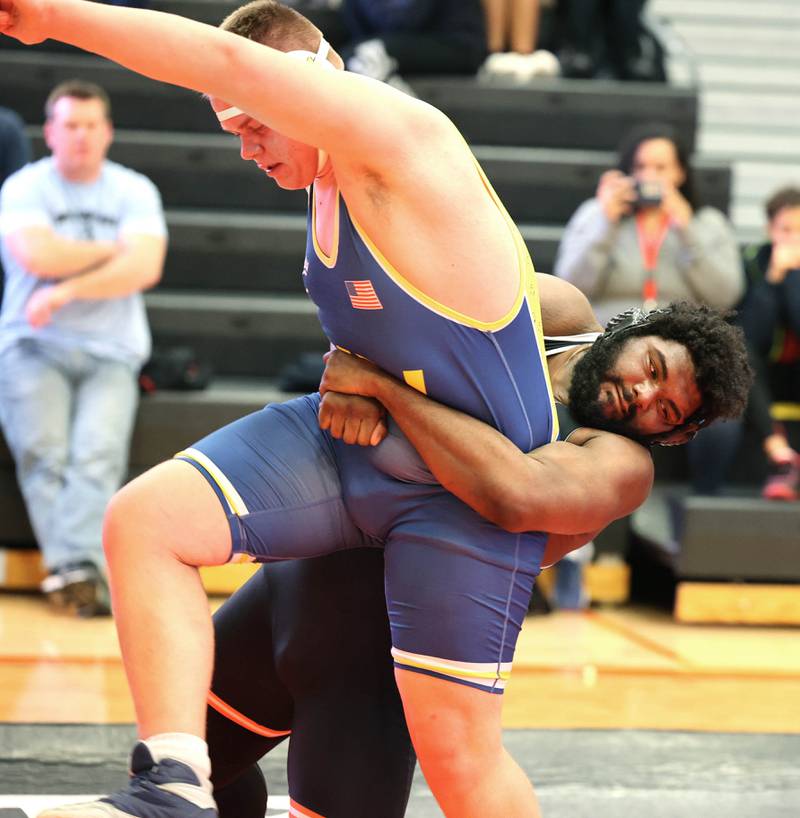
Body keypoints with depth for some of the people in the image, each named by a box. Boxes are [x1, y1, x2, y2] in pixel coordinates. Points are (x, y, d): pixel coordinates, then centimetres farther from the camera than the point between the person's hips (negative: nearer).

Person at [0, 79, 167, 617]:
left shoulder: (135, 192, 9)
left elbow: (144, 268, -7)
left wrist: (65, 292, -15)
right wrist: (114, 250, -2)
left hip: (111, 351, 0)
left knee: (98, 452, -23)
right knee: (43, 451, -22)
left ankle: (76, 567, -37)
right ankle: (84, 574, -29)